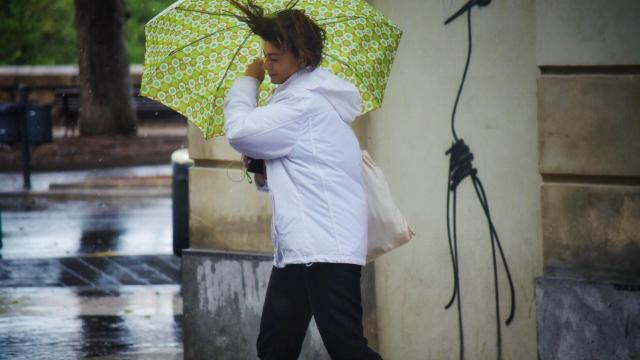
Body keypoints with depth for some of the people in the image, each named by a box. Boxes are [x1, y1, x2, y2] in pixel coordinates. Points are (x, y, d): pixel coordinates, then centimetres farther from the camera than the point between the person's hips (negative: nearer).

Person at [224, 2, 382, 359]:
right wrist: (266, 176, 7)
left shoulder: (305, 103, -12)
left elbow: (240, 131, -14)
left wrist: (248, 81, 2)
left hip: (326, 252, -11)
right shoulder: (311, 95, 20)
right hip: (296, 250, 11)